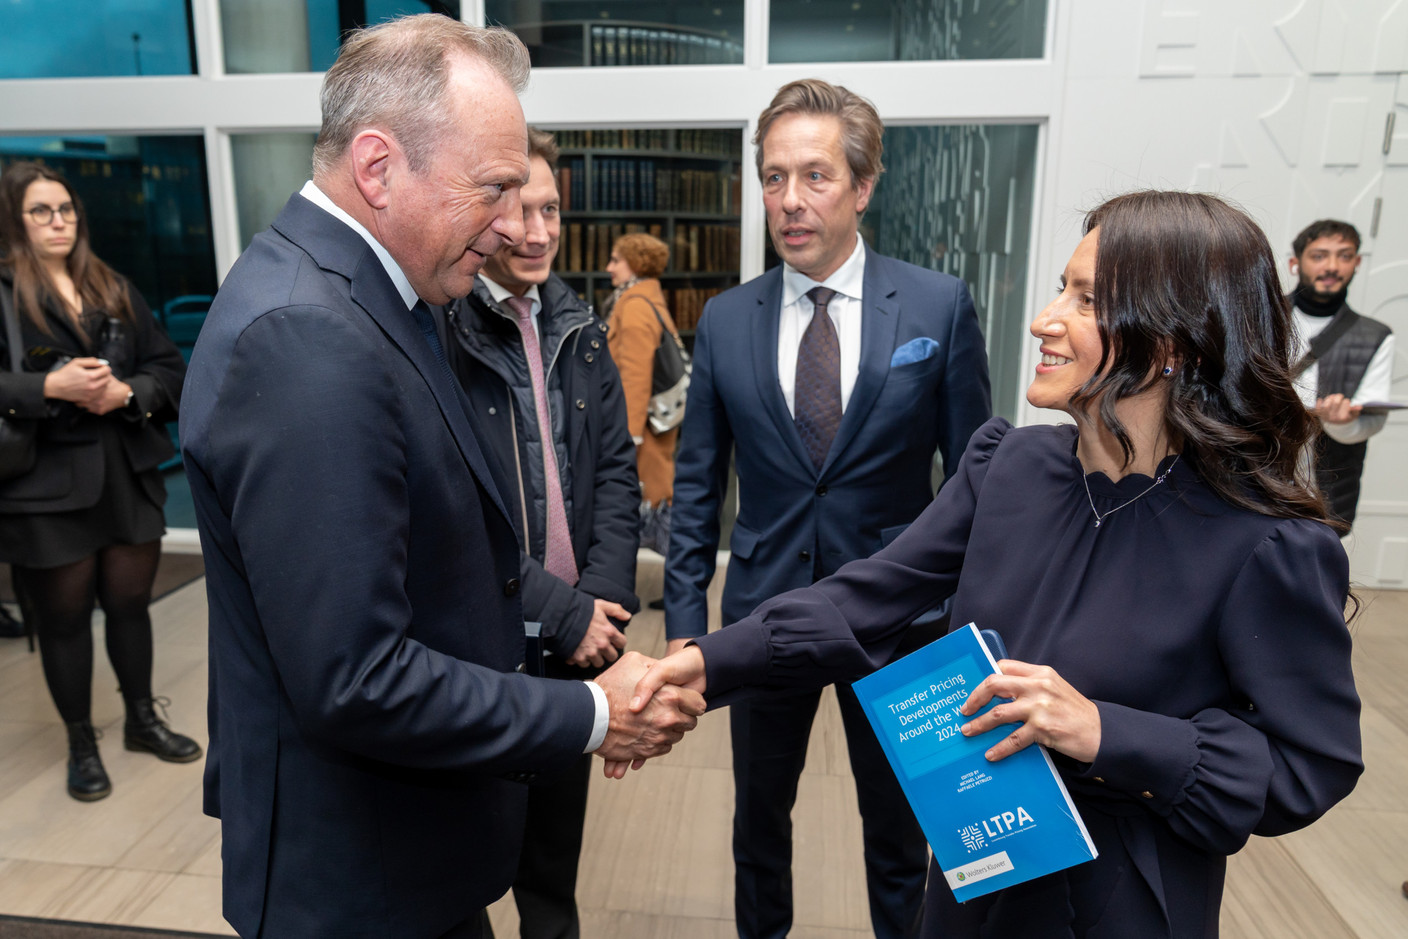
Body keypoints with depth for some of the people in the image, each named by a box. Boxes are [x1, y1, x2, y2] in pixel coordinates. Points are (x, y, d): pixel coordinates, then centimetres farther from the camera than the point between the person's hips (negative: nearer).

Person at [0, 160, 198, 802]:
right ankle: (81, 744, 27)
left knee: (130, 601, 13)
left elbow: (169, 367, 8)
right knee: (64, 617, 9)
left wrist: (126, 392, -10)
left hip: (128, 477, 4)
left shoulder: (115, 290, 12)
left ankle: (142, 719, 33)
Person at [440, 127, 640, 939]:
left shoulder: (577, 328, 6)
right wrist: (561, 612, -17)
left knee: (556, 847, 23)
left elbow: (616, 469, 6)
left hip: (578, 635, 5)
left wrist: (603, 598, -7)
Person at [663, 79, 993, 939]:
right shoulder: (725, 321, -1)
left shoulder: (940, 305, -7)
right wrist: (685, 618, 0)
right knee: (759, 818, 20)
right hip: (766, 609, 2)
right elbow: (698, 485, 3)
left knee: (900, 827, 18)